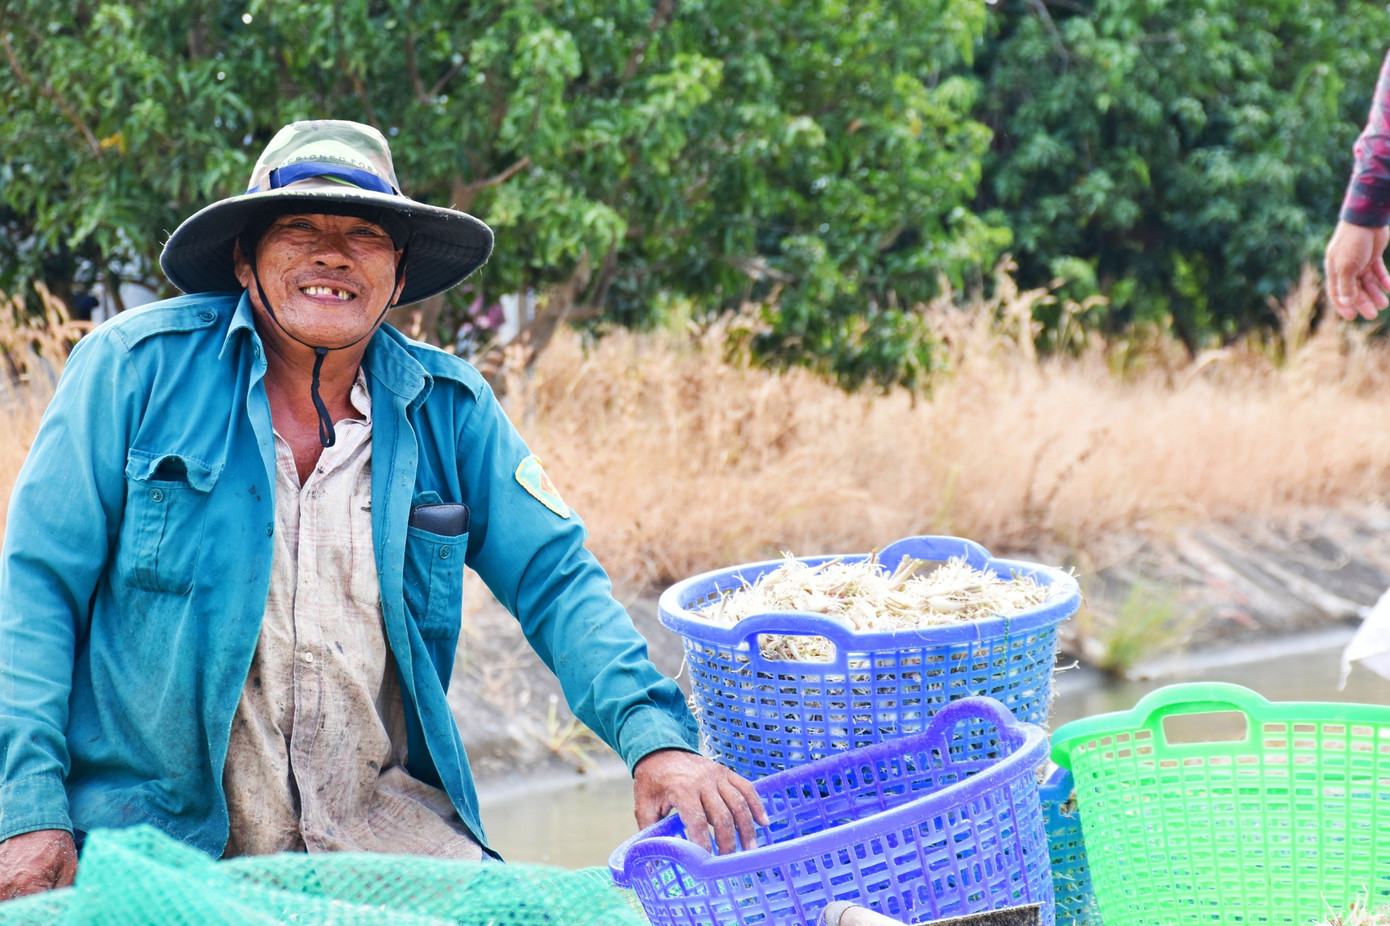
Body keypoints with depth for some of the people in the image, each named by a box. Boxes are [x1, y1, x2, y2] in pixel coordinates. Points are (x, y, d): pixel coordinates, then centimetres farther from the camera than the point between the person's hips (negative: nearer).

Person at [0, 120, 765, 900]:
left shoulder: (450, 408, 7)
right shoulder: (137, 367, -1)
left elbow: (556, 580, 6)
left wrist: (657, 741, -11)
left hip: (380, 828, 3)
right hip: (156, 832, -3)